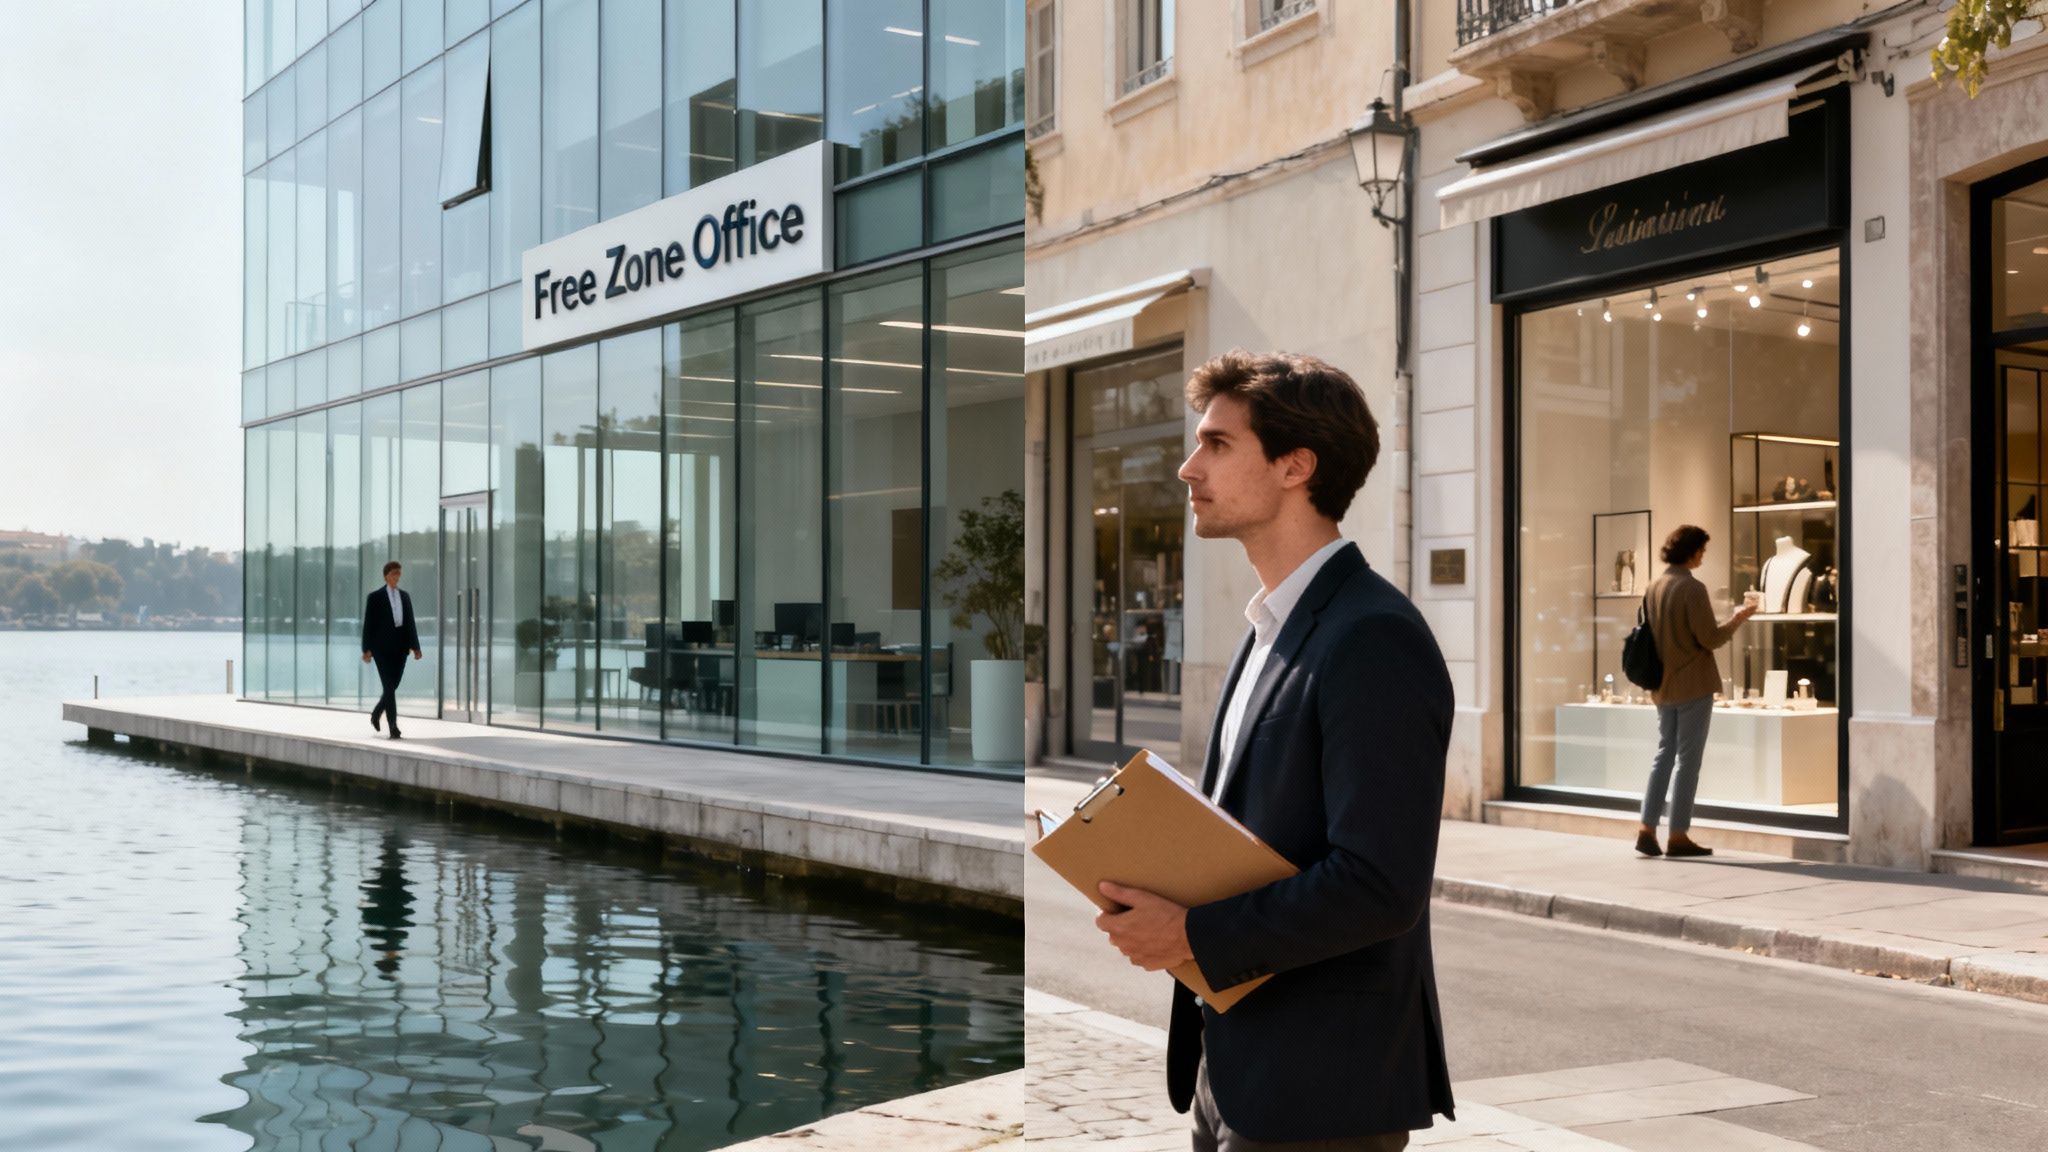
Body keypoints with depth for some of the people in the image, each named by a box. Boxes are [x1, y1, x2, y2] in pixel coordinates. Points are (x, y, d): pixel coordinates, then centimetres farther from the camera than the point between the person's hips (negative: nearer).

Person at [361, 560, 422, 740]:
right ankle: (393, 728, -11)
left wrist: (415, 646, 3)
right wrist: (367, 649, -9)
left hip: (400, 647, 5)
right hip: (382, 647, -5)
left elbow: (410, 622, 11)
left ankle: (376, 713, 35)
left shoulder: (404, 596, 12)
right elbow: (368, 624, -3)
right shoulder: (375, 597, -1)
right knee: (389, 687, -9)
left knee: (393, 685, 9)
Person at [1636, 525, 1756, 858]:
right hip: (1693, 686, -7)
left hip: (1662, 685, 7)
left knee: (1664, 754, 13)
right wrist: (1737, 619, -2)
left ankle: (1647, 830, 8)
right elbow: (1710, 639, -16)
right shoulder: (1692, 588, -16)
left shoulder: (1653, 587, 6)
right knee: (1688, 759, 1)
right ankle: (1678, 836, 4)